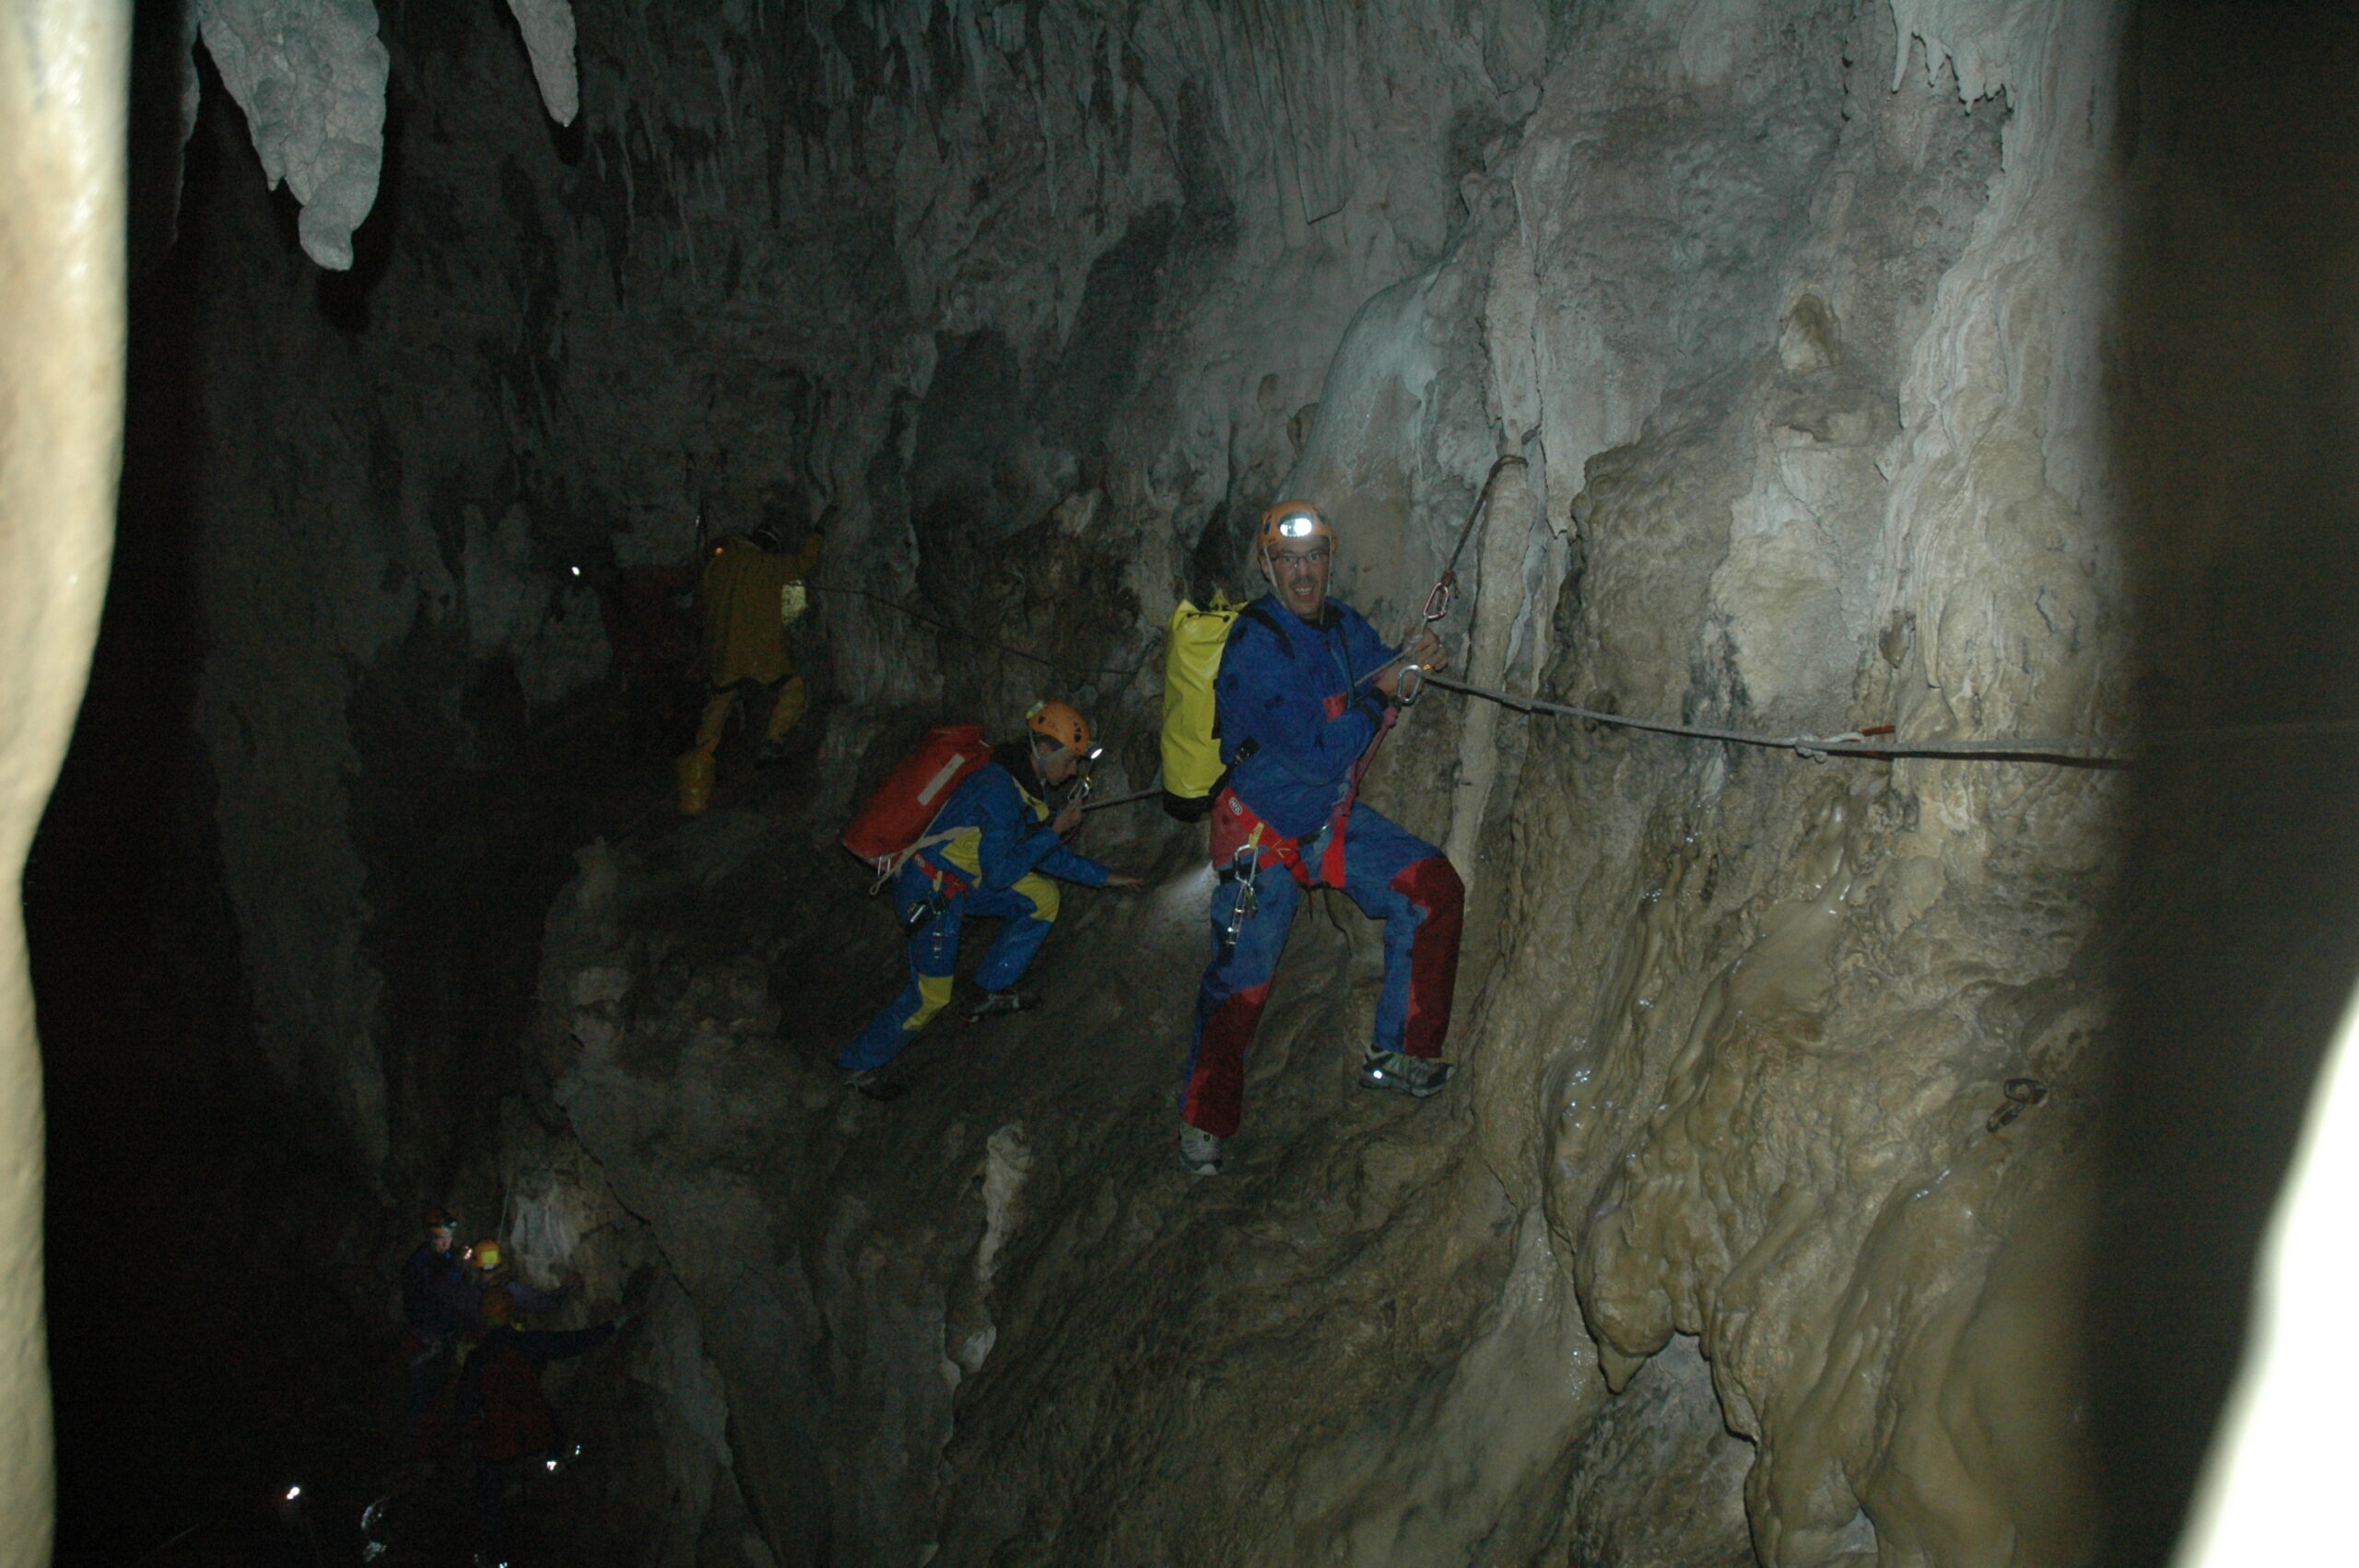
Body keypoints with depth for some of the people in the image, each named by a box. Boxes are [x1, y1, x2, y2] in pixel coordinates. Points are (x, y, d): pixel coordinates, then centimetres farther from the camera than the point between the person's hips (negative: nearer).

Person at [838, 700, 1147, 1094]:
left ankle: (991, 992, 11)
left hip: (962, 881, 9)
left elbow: (1047, 856, 14)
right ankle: (859, 1063, 15)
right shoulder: (999, 789, -26)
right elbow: (1000, 873, -26)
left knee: (1042, 897, 3)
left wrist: (1106, 878, 13)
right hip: (929, 893, -9)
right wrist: (1055, 830, -22)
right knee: (931, 994, -4)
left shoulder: (1027, 786, 4)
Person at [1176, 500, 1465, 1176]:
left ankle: (1397, 1052, 4)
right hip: (1263, 834, -7)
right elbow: (1319, 751, -27)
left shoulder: (1343, 624, 1)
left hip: (1336, 822, 7)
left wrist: (1416, 658, -9)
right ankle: (1203, 1121, 18)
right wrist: (1377, 696, -18)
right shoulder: (1254, 648, -23)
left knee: (1432, 889, -8)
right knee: (1238, 981, -2)